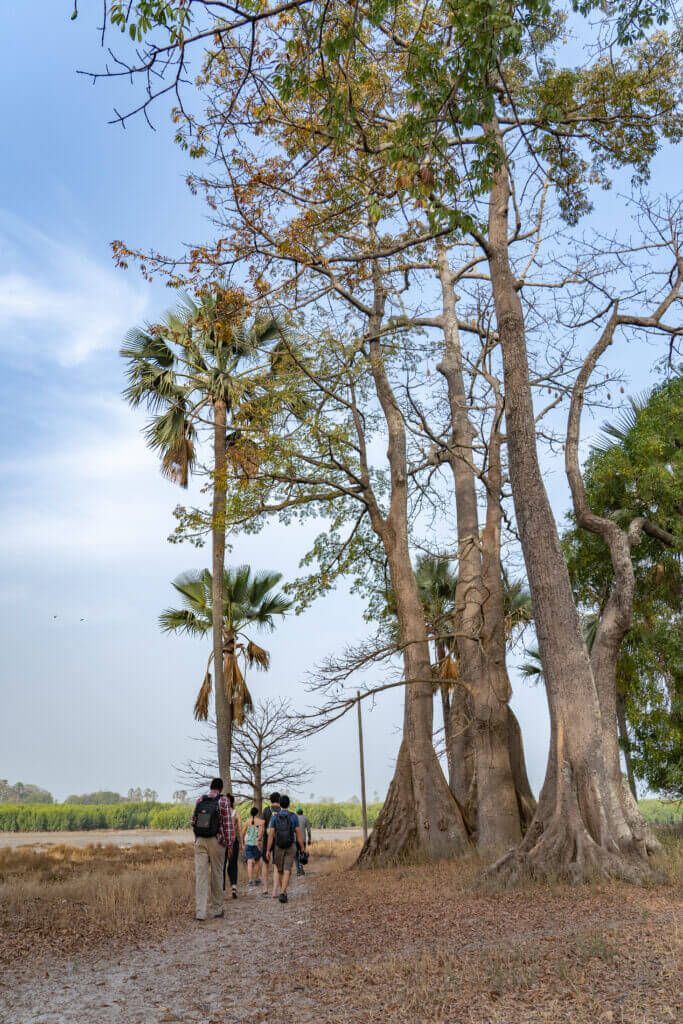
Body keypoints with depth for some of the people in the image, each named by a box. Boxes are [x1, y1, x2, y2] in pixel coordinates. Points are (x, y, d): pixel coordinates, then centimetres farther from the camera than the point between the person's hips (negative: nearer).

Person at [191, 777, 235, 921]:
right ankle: (216, 909, 20)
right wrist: (229, 844, -2)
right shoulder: (223, 801, -5)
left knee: (200, 875, 2)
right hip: (216, 841, -2)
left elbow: (192, 821, 10)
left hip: (200, 841, 2)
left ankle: (200, 912, -5)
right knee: (216, 875, 10)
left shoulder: (200, 800, 6)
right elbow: (228, 824, -8)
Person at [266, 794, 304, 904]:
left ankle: (283, 891, 30)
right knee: (287, 871, -3)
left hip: (278, 847, 1)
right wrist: (302, 849, 3)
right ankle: (282, 894, -19)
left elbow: (271, 835, -7)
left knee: (280, 870, 19)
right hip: (291, 847, -1)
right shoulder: (294, 817, -4)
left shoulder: (274, 817, -4)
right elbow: (298, 834, -3)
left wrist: (268, 850, -3)